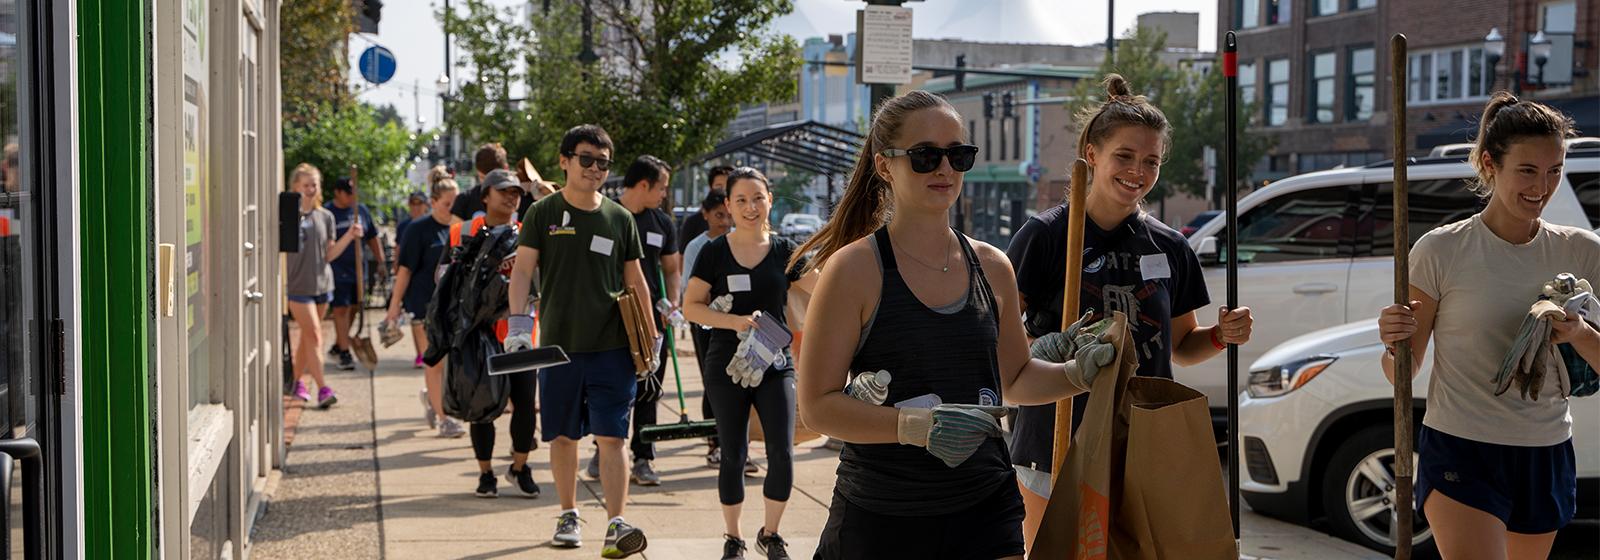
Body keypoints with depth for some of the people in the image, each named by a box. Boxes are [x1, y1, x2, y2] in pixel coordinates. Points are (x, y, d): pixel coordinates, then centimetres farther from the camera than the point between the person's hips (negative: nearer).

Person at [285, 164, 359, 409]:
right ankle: (322, 389, -14)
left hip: (322, 284, 5)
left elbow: (329, 254, 8)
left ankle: (298, 382, 28)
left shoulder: (325, 216, 8)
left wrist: (350, 236, -3)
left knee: (307, 336, 14)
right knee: (314, 335, -12)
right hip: (298, 285, -5)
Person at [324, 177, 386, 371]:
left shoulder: (361, 210, 9)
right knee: (340, 309, -7)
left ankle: (338, 344, 28)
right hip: (337, 271, -5)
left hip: (358, 270, 5)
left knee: (353, 308, 12)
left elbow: (372, 238, 16)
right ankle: (344, 352, -4)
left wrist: (381, 261, 13)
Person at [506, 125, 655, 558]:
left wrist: (651, 338, 11)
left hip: (612, 347, 0)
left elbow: (636, 281, 12)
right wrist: (518, 321, -18)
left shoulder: (619, 219, 7)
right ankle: (569, 515, 25)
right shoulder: (543, 213, 2)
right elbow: (522, 269, -4)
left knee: (611, 437, -5)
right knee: (563, 436, 10)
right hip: (558, 344, 0)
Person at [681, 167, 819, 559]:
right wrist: (734, 321, -16)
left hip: (775, 365, 1)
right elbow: (690, 307, -3)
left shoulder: (785, 251, 2)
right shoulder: (715, 252, -1)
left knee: (782, 454, -6)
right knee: (733, 456, 6)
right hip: (726, 365, -1)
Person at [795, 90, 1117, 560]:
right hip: (880, 517, -4)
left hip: (985, 509, 4)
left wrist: (1076, 374, 1)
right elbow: (817, 406, -13)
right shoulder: (854, 269, -9)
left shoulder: (992, 268, 7)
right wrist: (917, 425, -25)